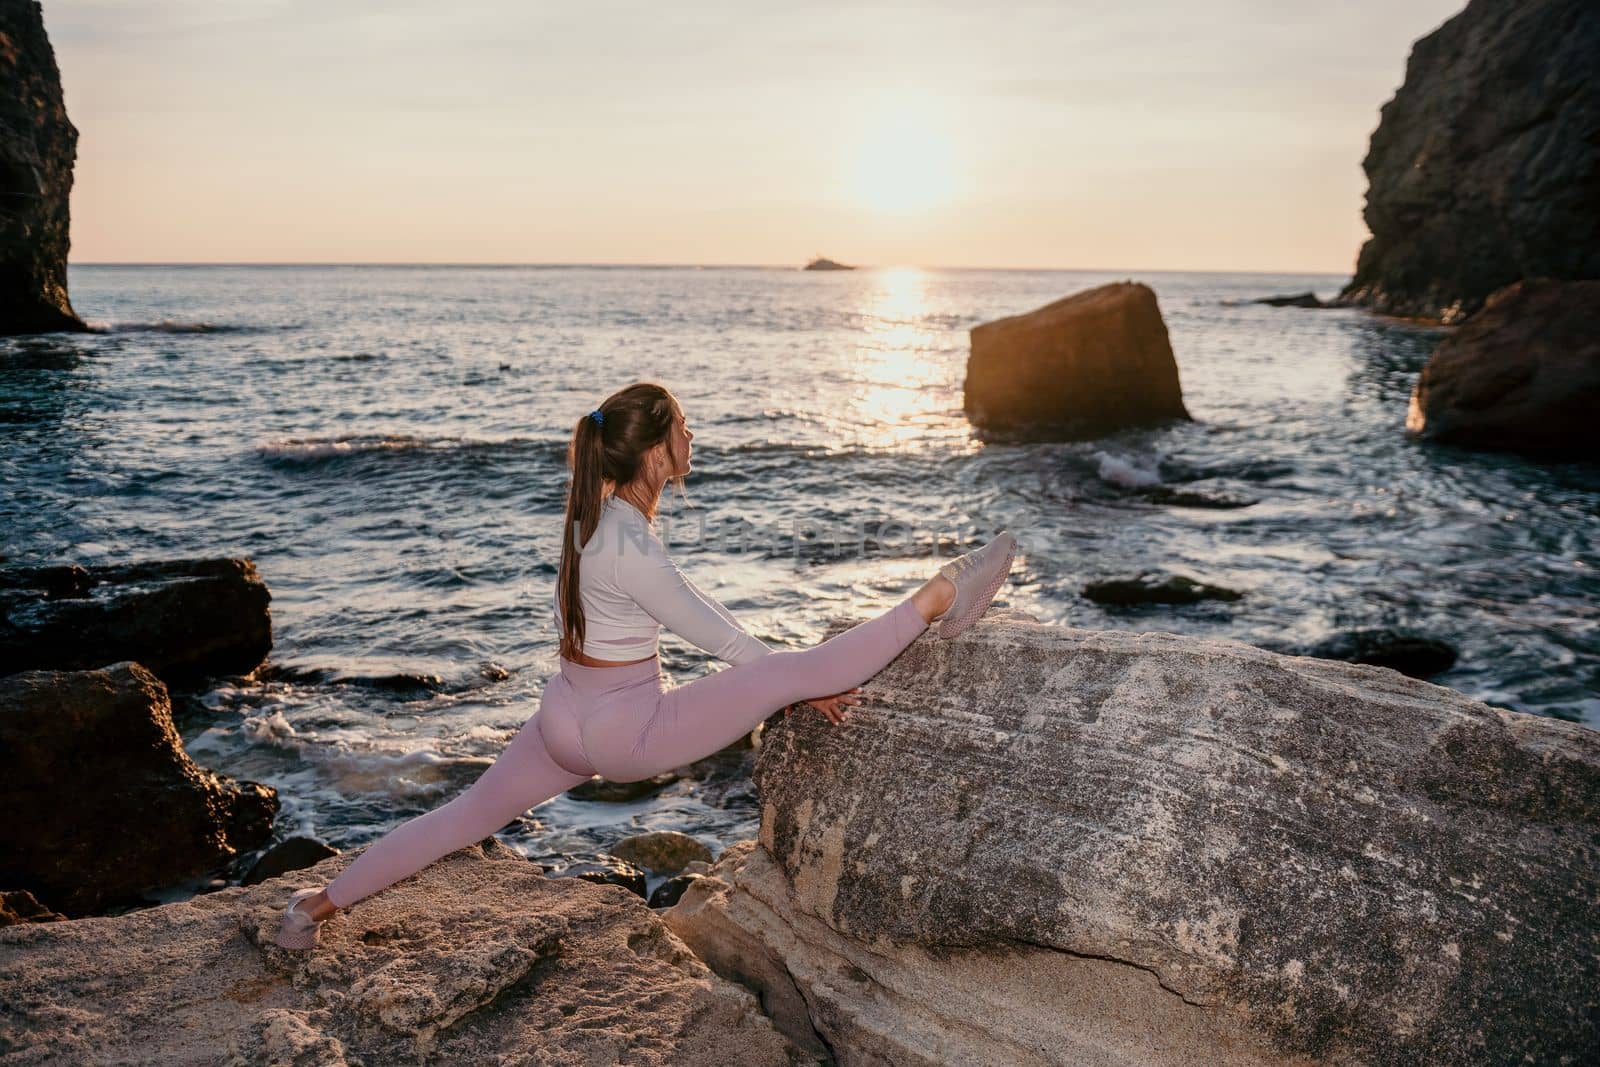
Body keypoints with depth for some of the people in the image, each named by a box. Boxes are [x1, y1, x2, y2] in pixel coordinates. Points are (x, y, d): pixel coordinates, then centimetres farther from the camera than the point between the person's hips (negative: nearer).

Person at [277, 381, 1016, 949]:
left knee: (468, 815, 22)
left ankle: (320, 904, 33)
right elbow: (721, 640, -17)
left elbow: (694, 607, 7)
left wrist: (804, 685, 8)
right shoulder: (632, 550, -26)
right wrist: (810, 687, -3)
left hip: (565, 717, 9)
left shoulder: (600, 509, 2)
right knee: (797, 672, -15)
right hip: (622, 731, -9)